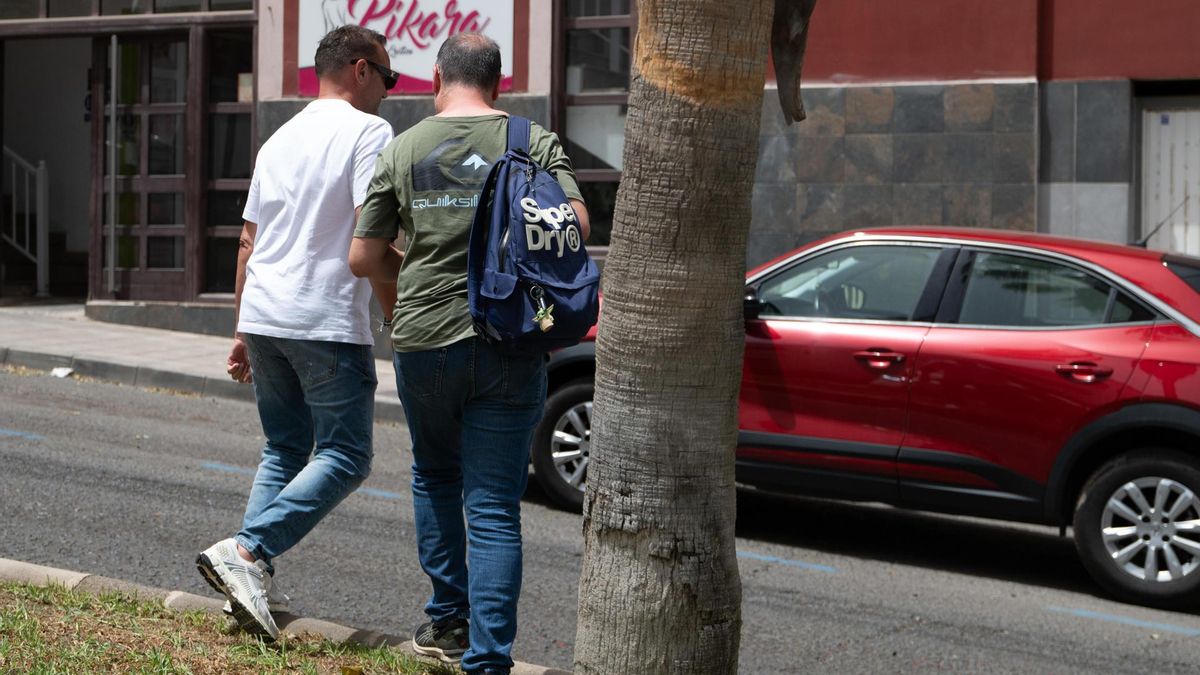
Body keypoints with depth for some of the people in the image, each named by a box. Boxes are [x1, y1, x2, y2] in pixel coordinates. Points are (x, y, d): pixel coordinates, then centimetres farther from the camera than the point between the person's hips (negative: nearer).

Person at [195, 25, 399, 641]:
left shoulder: (280, 139, 19)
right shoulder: (367, 132, -5)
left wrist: (243, 332, 26)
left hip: (263, 315, 8)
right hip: (328, 323, -8)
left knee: (283, 451, 16)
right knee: (344, 458, -3)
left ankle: (253, 584, 5)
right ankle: (246, 552, -18)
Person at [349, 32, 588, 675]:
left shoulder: (402, 149, 3)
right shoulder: (535, 143, 0)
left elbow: (362, 259, 3)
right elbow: (576, 222, -12)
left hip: (424, 340, 1)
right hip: (510, 348, -1)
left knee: (435, 476, 24)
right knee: (495, 508, 1)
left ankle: (447, 621, 31)